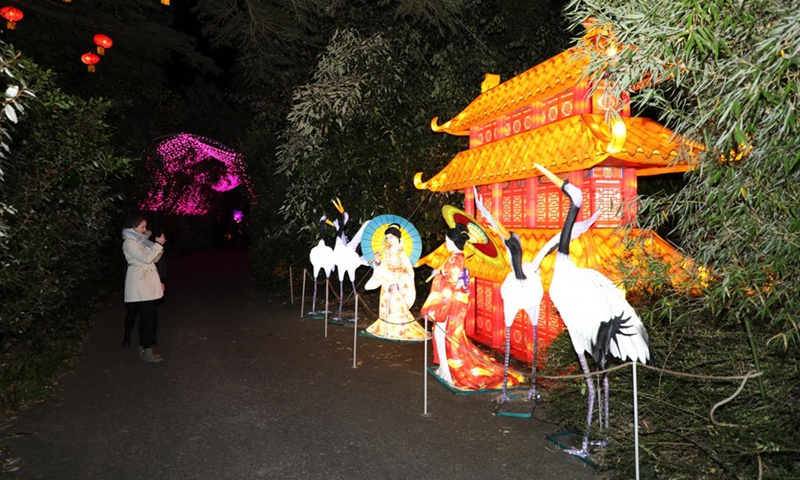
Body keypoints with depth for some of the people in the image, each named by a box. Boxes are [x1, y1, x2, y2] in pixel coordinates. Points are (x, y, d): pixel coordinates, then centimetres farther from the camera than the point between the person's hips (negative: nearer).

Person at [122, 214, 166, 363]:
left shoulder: (140, 241, 16)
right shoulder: (129, 243, -10)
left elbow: (153, 259, 18)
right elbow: (146, 258, -19)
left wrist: (159, 246, 3)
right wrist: (158, 244, -15)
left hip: (147, 283, 9)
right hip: (140, 285, -9)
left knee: (147, 316, 12)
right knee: (148, 317, -9)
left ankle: (144, 345, 21)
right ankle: (146, 352, -5)